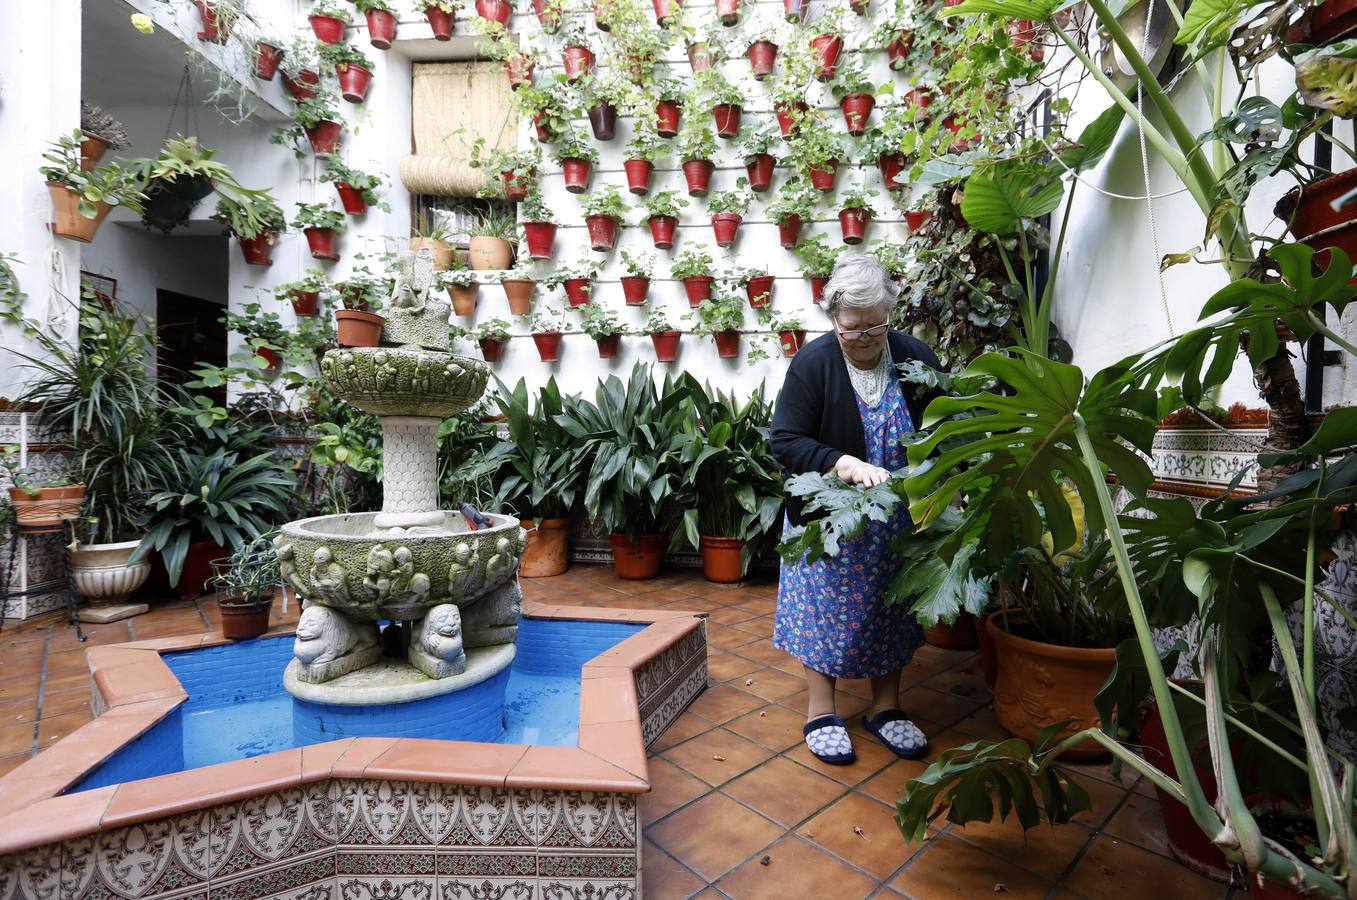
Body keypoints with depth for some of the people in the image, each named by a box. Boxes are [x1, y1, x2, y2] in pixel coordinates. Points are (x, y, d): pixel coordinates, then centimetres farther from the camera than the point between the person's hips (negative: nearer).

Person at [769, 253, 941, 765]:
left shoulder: (916, 358, -3)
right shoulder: (813, 363, -13)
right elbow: (785, 442, -17)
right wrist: (846, 465, -31)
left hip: (899, 519, 4)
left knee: (892, 609, 13)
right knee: (824, 611, 6)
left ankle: (886, 708, 33)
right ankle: (820, 712, 24)